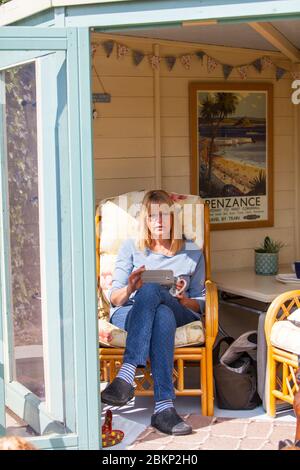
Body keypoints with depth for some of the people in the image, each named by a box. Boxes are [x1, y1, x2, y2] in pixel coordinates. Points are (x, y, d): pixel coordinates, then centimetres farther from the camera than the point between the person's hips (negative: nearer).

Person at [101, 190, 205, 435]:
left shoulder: (192, 252, 18)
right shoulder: (131, 247, 17)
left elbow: (200, 302, 16)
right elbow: (114, 298, 9)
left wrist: (184, 300, -8)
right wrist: (130, 289, -15)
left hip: (177, 313, 0)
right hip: (129, 313, 0)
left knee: (152, 290, -38)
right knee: (162, 316, -39)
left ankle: (126, 376, -49)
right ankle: (164, 407, -50)